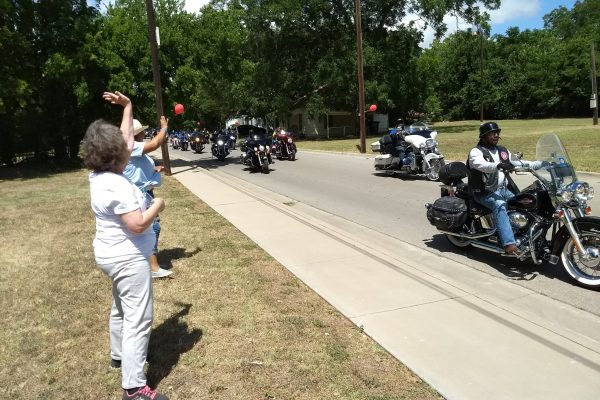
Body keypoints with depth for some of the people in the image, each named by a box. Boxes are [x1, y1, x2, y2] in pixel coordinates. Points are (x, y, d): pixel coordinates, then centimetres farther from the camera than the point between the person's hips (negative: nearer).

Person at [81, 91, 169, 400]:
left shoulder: (100, 175, 3)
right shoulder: (115, 186, -27)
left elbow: (125, 138, 14)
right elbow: (138, 225, -30)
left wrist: (127, 107, 15)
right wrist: (157, 206, -14)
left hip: (113, 255, 11)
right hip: (128, 259, -11)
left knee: (121, 309, 27)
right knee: (138, 320, -4)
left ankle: (120, 356, 47)